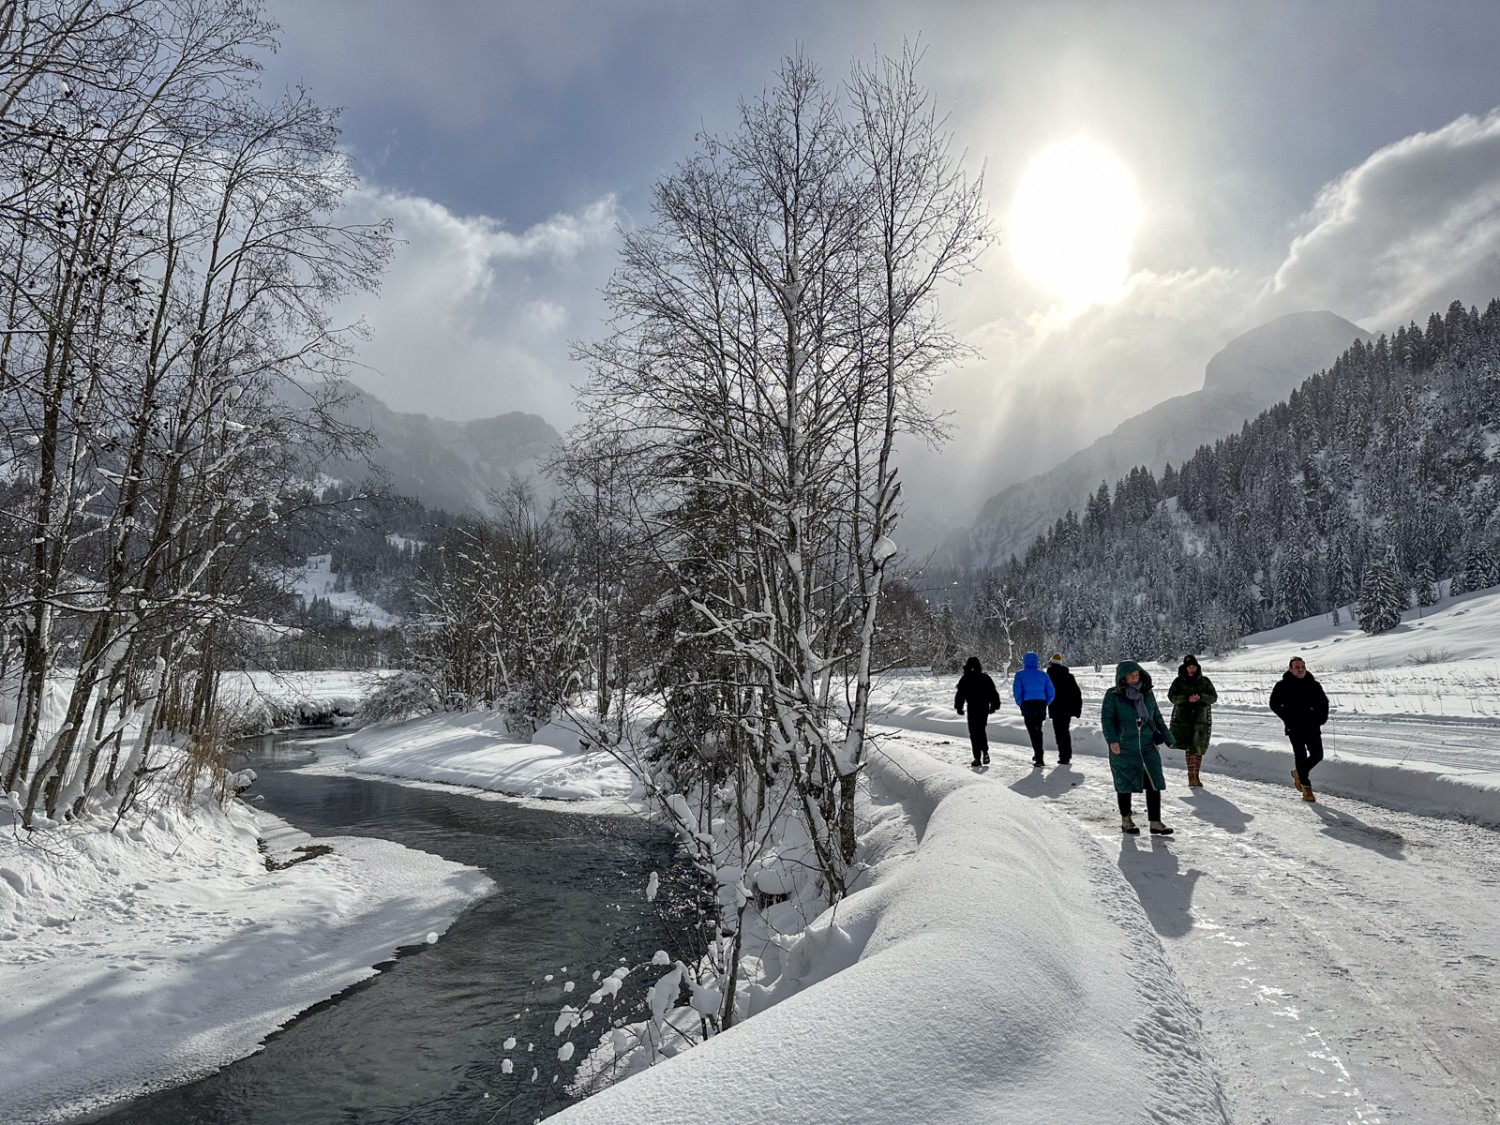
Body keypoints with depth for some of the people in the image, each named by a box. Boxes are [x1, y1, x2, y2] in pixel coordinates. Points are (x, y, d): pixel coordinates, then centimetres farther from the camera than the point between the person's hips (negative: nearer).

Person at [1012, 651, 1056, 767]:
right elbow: (1051, 693, 5)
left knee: (1032, 731, 0)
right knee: (1038, 730, 19)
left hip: (1028, 705, -4)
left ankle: (1039, 757, -9)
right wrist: (1045, 705, 11)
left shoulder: (1020, 674, 1)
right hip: (1041, 705, 4)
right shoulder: (1043, 674, 11)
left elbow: (1017, 691, -10)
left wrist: (1021, 704, 0)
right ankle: (1038, 755, 26)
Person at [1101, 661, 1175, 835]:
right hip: (1123, 748, -4)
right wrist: (1112, 739, -19)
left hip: (1147, 746, 4)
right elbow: (1106, 718, -8)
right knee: (1125, 783, 6)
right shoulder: (1113, 695, -4)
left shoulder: (1147, 693, 10)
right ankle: (1126, 821, 21)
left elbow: (1157, 717, 18)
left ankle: (1155, 823, 7)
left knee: (1154, 783, -1)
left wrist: (1168, 738, 17)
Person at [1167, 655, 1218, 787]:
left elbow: (1213, 697, 5)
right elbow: (1171, 697, -2)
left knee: (1199, 748, 3)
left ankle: (1195, 776, 15)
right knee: (1190, 747, -8)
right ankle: (1191, 777, -7)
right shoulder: (1178, 681, 5)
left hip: (1201, 718, 2)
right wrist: (1187, 698, -17)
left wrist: (1201, 697, -14)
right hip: (1183, 718, -2)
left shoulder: (1205, 681, 9)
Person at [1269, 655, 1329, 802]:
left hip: (1312, 727, 4)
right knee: (1301, 756, -6)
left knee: (1317, 755, 2)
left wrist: (1321, 718, 3)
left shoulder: (1314, 685, 5)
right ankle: (1306, 787, 3)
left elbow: (1323, 702, 17)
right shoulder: (1282, 685, -4)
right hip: (1294, 728, -3)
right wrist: (1287, 718, -9)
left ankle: (1299, 773, 30)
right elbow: (1274, 704, 0)